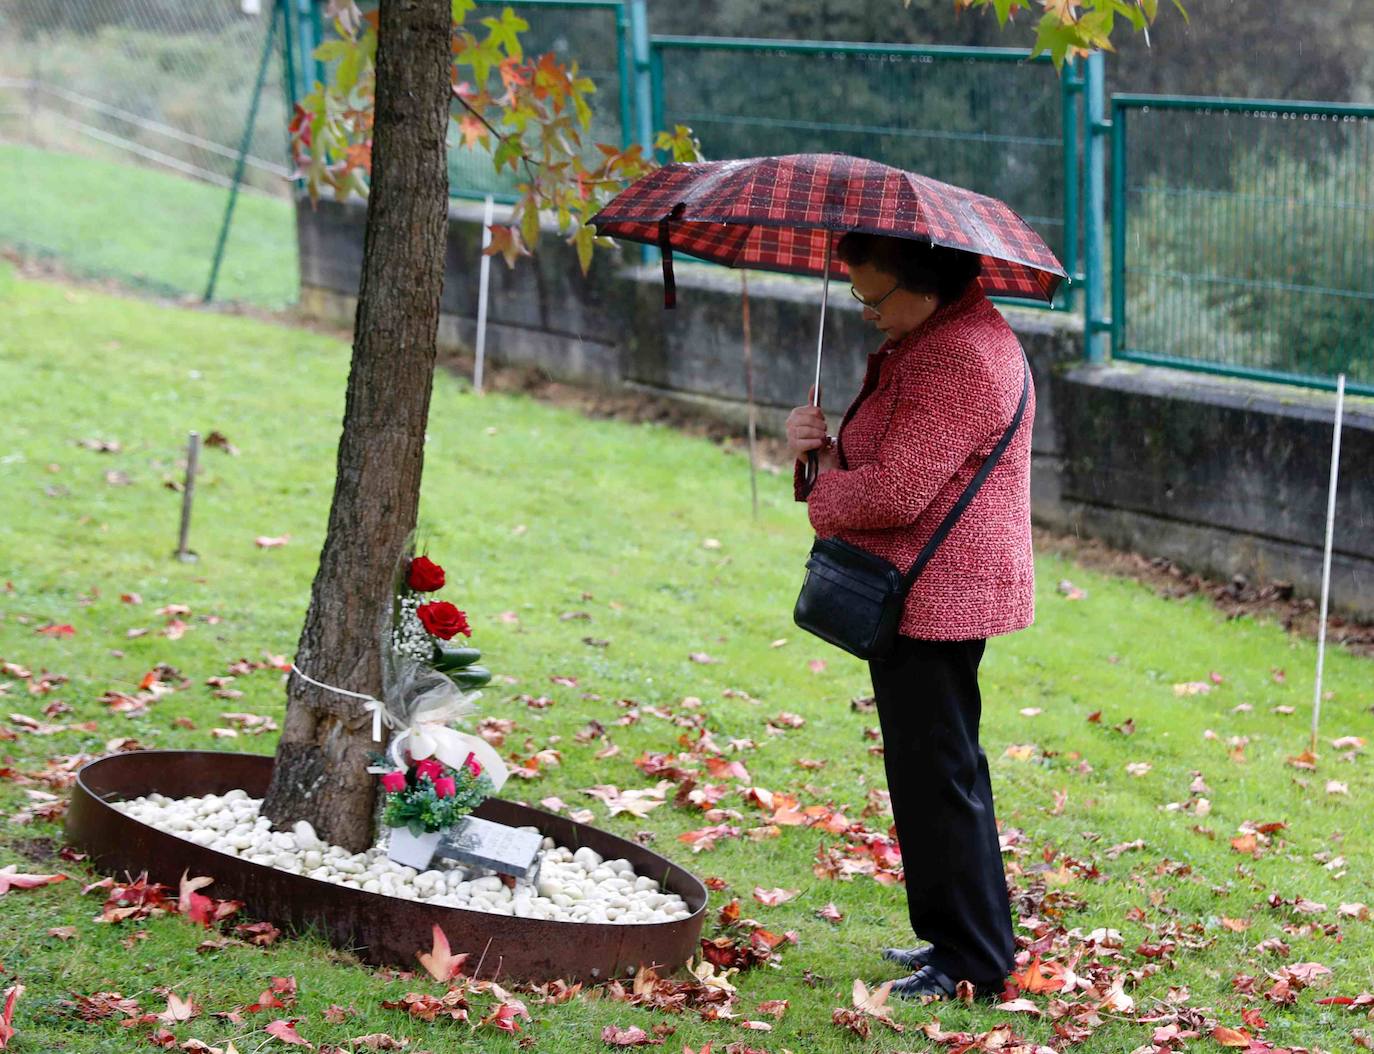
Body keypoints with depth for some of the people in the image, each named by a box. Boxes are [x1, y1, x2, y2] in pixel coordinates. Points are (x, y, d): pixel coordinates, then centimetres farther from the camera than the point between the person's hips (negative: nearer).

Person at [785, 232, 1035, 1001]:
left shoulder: (958, 361, -21)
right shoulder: (928, 340, 15)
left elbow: (894, 491, -25)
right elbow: (885, 456, 18)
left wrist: (821, 491, -6)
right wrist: (823, 443, -3)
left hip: (935, 598, -11)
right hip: (937, 597, 11)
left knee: (936, 775, -5)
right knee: (941, 769, 18)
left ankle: (972, 963, 1)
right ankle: (970, 938, 29)